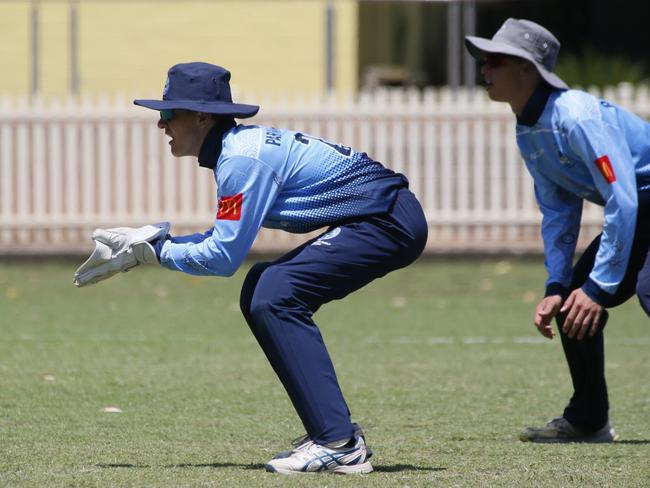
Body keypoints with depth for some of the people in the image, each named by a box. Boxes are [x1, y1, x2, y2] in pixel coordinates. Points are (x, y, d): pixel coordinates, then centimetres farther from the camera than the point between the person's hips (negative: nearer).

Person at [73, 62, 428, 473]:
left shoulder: (242, 158, -16)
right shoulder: (243, 145, 14)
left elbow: (223, 257, -17)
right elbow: (229, 239, 20)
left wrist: (155, 250, -4)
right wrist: (143, 242, 14)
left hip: (390, 221, -10)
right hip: (385, 223, 10)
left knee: (274, 298, -18)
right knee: (261, 291, 12)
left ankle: (340, 445, -22)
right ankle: (338, 432, 10)